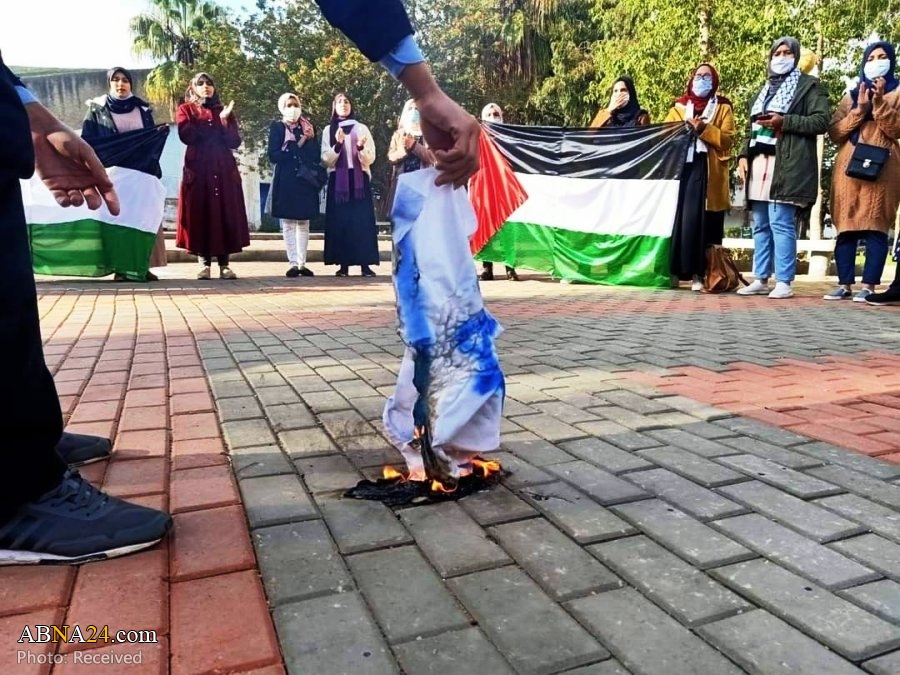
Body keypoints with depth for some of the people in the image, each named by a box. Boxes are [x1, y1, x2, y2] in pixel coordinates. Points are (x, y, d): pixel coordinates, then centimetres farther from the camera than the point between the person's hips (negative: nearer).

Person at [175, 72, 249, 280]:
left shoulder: (224, 111, 18)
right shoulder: (186, 109, 12)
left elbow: (235, 141, 5)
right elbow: (187, 135, -7)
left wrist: (224, 121, -8)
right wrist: (215, 128, -3)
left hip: (224, 169, 2)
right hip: (198, 169, -1)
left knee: (225, 213, -5)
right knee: (200, 214, -5)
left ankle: (225, 264, -3)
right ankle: (205, 264, -1)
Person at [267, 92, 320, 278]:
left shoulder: (308, 128, 14)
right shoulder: (276, 128, 6)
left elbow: (315, 155, 8)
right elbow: (273, 156, -4)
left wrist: (306, 142, -8)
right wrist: (297, 147, -5)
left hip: (305, 181, 3)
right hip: (285, 181, -2)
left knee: (303, 223, 3)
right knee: (288, 223, -5)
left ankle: (302, 263, 5)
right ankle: (293, 263, -5)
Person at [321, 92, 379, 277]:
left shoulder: (361, 128, 9)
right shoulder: (329, 131, 10)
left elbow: (370, 159, 3)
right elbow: (326, 160, 2)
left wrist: (361, 148, -16)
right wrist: (337, 145, -14)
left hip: (359, 179, 0)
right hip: (338, 180, 1)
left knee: (361, 220, -6)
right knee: (340, 220, -3)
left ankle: (365, 263, -6)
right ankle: (343, 264, -1)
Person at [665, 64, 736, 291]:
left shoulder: (723, 107, 11)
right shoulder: (680, 106, 19)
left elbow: (727, 139, -1)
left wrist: (704, 130, -13)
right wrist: (685, 127, -9)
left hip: (707, 171, -2)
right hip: (681, 167, 2)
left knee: (700, 221, -8)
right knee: (678, 218, -4)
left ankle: (698, 273, -7)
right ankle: (674, 270, 0)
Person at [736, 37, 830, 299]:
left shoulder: (809, 85, 6)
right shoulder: (765, 89, 26)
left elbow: (822, 120, -4)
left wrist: (784, 121, -14)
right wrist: (744, 155, 10)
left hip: (786, 164, -7)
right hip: (759, 163, 7)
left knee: (780, 223, -14)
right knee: (760, 225, 5)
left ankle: (784, 282, -11)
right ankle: (761, 280, 10)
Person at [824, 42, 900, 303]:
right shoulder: (851, 96, 21)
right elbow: (834, 133, 8)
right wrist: (859, 109, -4)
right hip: (848, 170, 3)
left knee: (875, 227, -8)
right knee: (845, 227, -1)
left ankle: (869, 286, -8)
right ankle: (844, 284, 2)